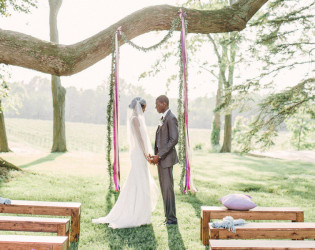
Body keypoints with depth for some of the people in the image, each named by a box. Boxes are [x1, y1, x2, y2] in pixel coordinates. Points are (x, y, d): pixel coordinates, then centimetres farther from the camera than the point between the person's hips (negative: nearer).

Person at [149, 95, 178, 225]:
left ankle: (172, 218, 3)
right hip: (160, 158, 9)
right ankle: (168, 216, 18)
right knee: (164, 188, 11)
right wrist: (155, 156, 9)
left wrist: (159, 155, -18)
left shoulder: (171, 118, -12)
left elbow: (174, 139, -19)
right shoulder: (163, 118, 17)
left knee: (168, 188, -5)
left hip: (166, 157, -9)